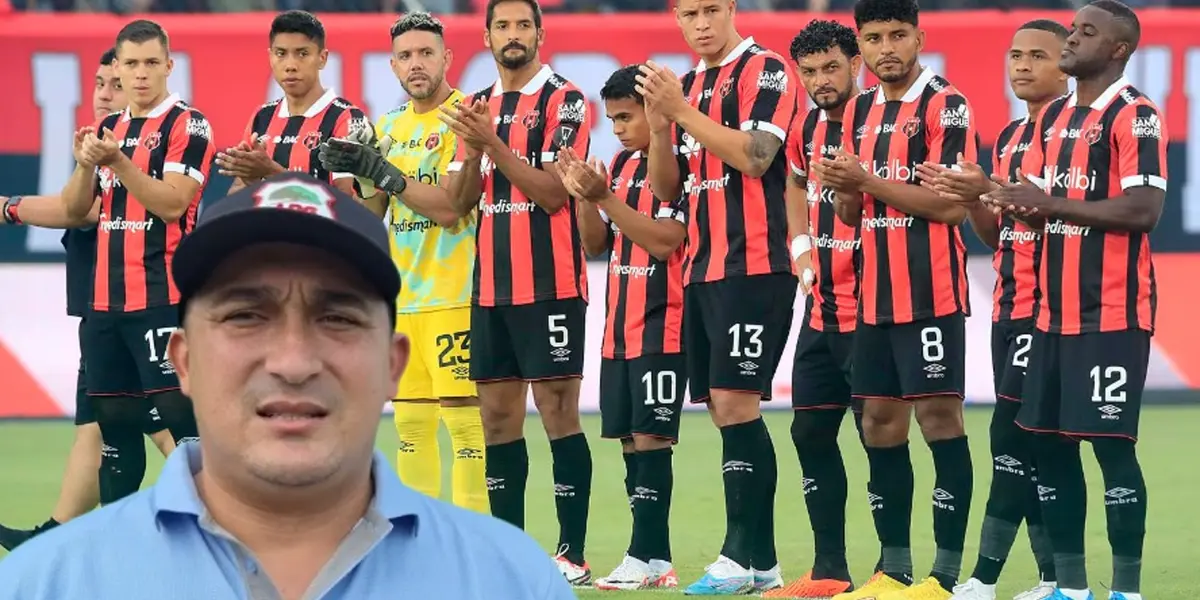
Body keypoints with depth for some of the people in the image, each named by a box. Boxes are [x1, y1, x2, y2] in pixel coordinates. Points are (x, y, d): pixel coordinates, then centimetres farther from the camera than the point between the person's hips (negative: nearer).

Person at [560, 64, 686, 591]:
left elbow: (664, 240, -18)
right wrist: (582, 196, 1)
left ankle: (644, 557, -9)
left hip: (661, 326, -8)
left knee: (650, 437, -9)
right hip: (619, 327, 8)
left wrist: (603, 197, -17)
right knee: (631, 441, 7)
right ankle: (657, 561, 11)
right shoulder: (621, 165, 15)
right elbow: (595, 244, 17)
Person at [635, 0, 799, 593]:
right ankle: (760, 561, 11)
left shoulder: (764, 70, -6)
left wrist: (681, 110, -17)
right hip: (701, 270, 8)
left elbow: (755, 156, -19)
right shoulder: (688, 84, 17)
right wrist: (658, 122, -1)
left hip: (752, 267, -8)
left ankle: (740, 556, -12)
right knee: (726, 412, 7)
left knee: (734, 403, -13)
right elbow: (666, 186, 16)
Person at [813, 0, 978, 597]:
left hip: (931, 294, -7)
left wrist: (868, 180, -17)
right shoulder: (859, 111, 15)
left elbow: (953, 205, -15)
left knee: (939, 416, -7)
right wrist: (842, 186, -5)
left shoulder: (946, 106, -7)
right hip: (874, 295, 7)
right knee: (880, 424, 8)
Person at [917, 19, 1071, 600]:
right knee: (1038, 443, 8)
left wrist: (988, 190, -22)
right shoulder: (1009, 137, 18)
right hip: (1008, 306, 8)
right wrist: (969, 199, 2)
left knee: (1013, 435, -10)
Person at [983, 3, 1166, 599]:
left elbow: (1143, 211, -19)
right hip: (1055, 310, 8)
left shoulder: (1135, 116, -10)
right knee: (1047, 441, 9)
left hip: (1113, 313, -8)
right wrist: (1005, 197, -2)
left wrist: (1052, 205, -20)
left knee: (1111, 442, -9)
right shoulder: (1054, 117, 16)